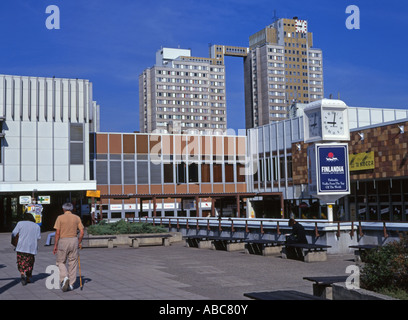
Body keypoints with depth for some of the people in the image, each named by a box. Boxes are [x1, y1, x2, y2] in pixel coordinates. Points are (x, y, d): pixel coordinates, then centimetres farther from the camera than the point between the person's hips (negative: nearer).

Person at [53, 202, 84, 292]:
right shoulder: (77, 218, 6)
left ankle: (64, 278, -13)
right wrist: (79, 243, 14)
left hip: (63, 241, -2)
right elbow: (82, 232, 2)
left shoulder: (60, 218, -1)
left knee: (61, 262, 11)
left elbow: (57, 233, -6)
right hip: (74, 240, 2)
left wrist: (55, 245, -1)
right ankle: (71, 284, 10)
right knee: (73, 263, 9)